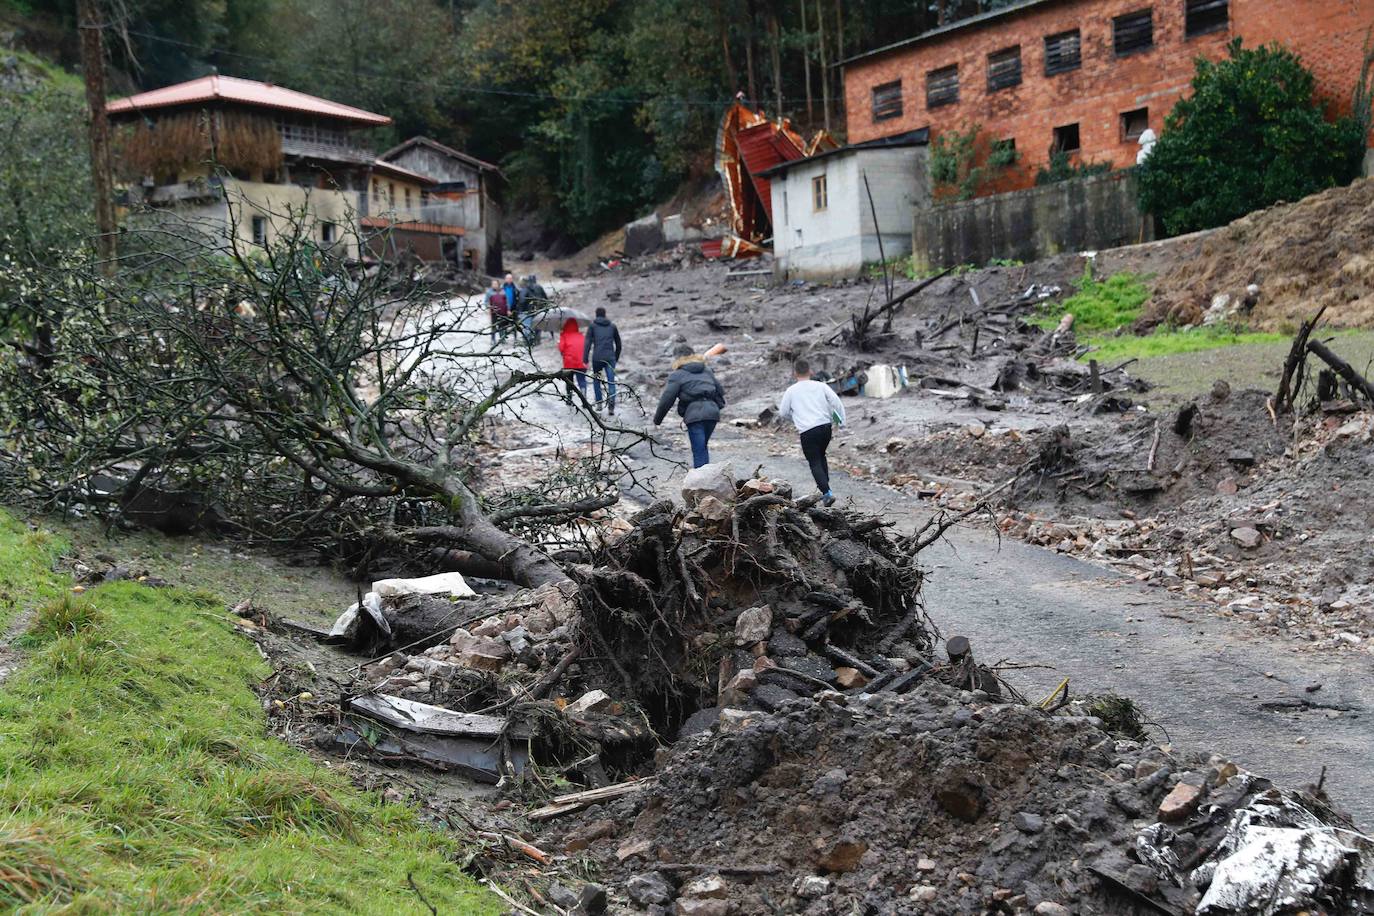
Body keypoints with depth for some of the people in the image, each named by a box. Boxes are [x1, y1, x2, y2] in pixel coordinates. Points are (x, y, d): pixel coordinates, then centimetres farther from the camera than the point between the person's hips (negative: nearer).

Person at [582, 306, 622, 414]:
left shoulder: (592, 326, 5)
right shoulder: (612, 326, 14)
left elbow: (588, 343, -3)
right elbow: (618, 343, 18)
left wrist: (585, 358, -3)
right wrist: (616, 357, 28)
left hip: (597, 358, -1)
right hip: (610, 358, 1)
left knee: (596, 380, 16)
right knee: (611, 381, -1)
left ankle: (599, 403, 11)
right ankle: (611, 405, -17)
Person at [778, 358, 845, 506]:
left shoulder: (791, 391, 2)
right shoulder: (821, 386, 7)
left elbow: (783, 413, 9)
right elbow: (836, 402, -1)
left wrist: (794, 417, 28)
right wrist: (842, 421, 5)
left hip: (807, 431, -4)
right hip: (825, 426, 4)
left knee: (815, 463, 0)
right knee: (821, 457, 24)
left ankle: (827, 493, -14)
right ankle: (825, 487, 26)